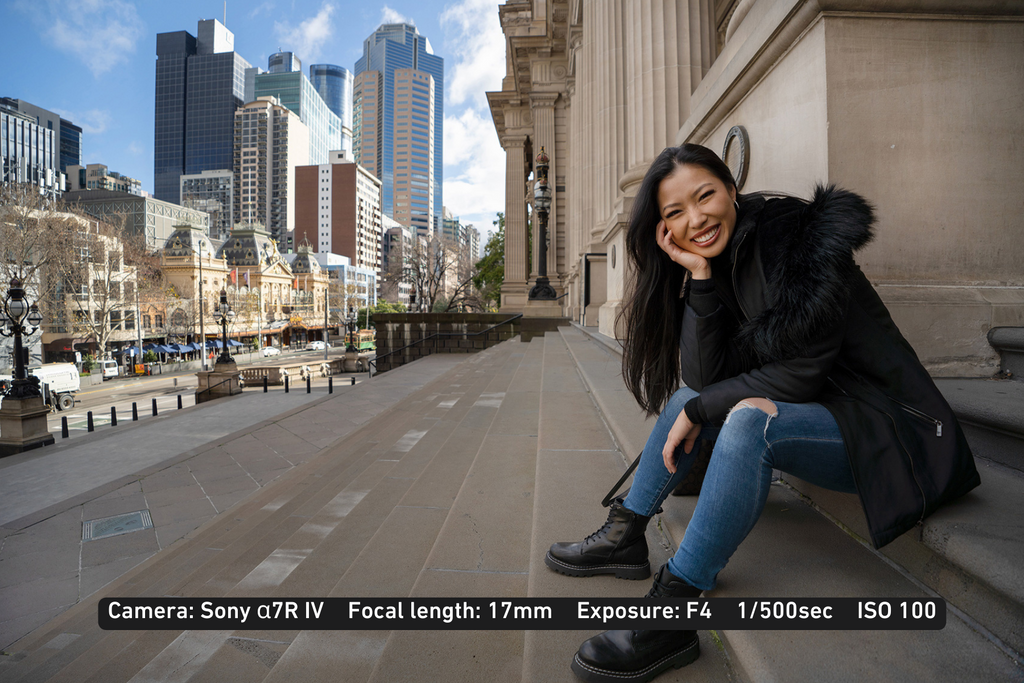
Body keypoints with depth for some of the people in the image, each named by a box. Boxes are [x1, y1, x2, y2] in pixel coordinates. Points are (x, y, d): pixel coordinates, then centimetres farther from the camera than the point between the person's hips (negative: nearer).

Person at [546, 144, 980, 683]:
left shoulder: (805, 239, -17)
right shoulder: (717, 265, 2)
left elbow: (801, 373, -22)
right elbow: (705, 377, -10)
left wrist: (700, 409, -16)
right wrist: (700, 276, -16)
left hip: (887, 429, -7)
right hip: (810, 418, 8)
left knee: (750, 416, -33)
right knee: (686, 397, 0)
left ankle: (670, 616, -26)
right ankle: (624, 537, 7)